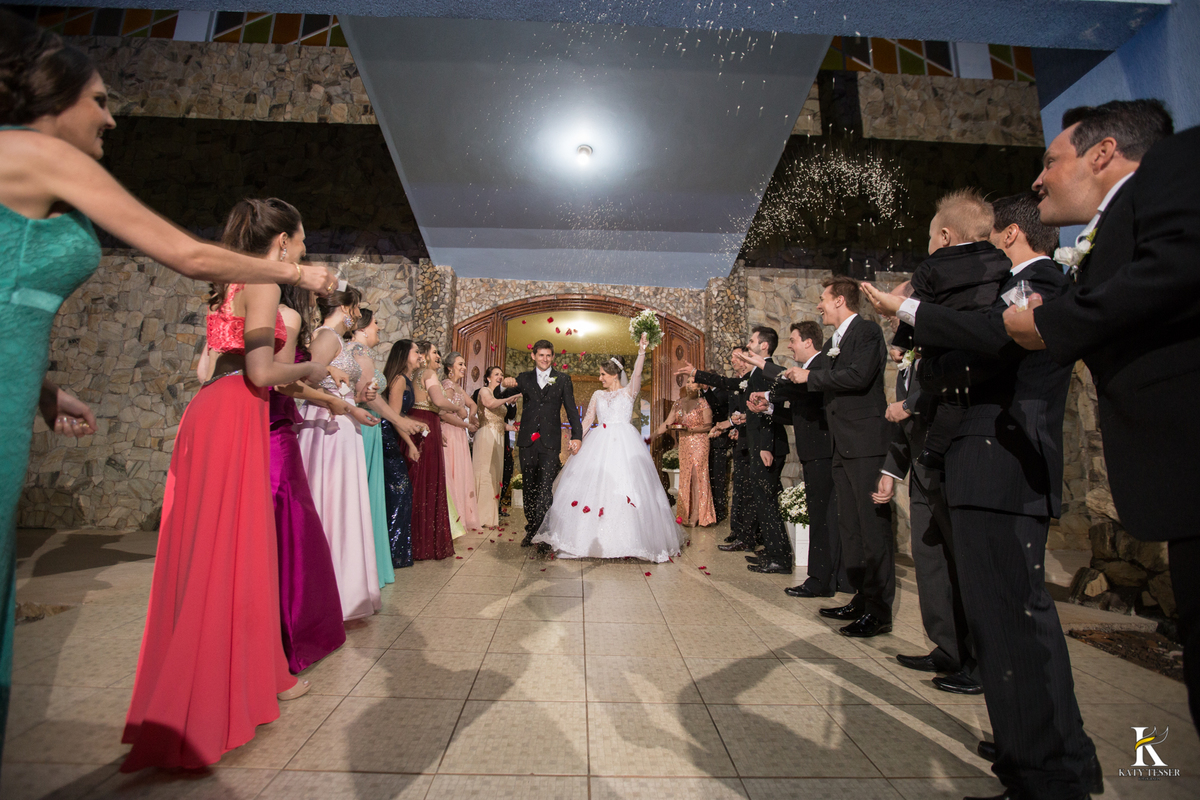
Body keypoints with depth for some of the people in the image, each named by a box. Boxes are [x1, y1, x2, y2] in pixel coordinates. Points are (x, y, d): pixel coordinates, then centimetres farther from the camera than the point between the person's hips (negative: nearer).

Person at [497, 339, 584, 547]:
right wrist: (504, 386, -16)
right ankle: (531, 529, 21)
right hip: (527, 440, 2)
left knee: (545, 488, -9)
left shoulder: (563, 379, 7)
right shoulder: (524, 378, 11)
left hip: (550, 441, -2)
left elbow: (571, 409, 3)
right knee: (529, 488, 9)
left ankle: (537, 532, -2)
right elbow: (499, 397, 8)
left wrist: (577, 436, -9)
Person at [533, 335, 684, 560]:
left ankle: (625, 538, 0)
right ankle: (594, 537, 7)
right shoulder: (598, 394, 17)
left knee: (624, 485, -10)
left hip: (624, 443, -4)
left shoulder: (629, 391, 6)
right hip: (599, 444, 4)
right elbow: (587, 419, 14)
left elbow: (637, 373, -11)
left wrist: (641, 352, -25)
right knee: (593, 485, -2)